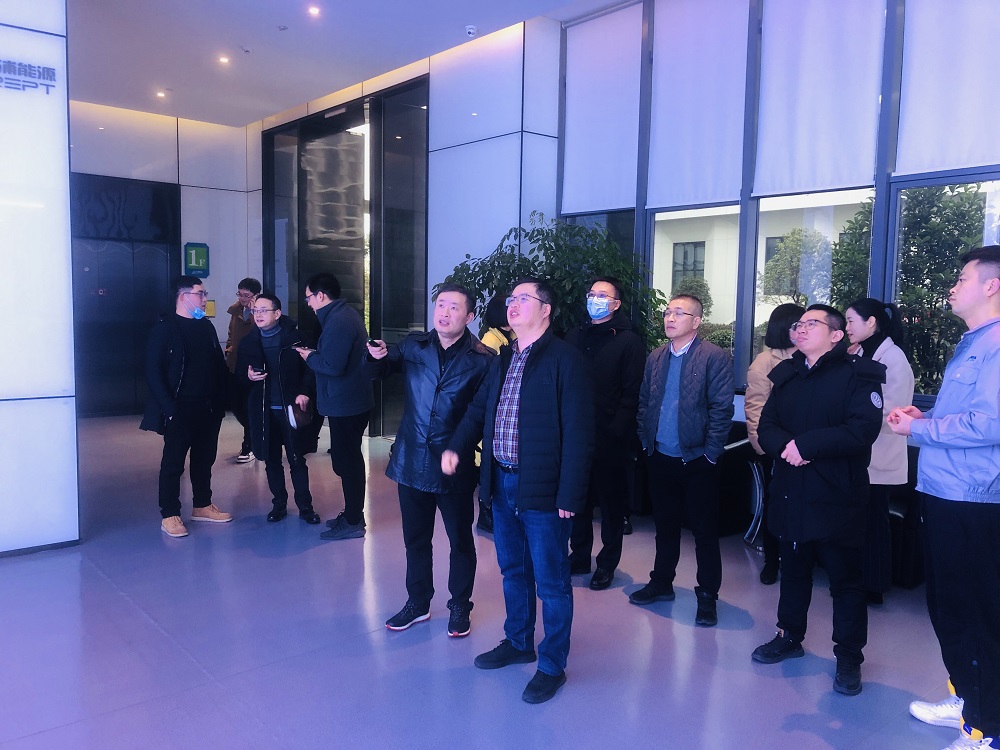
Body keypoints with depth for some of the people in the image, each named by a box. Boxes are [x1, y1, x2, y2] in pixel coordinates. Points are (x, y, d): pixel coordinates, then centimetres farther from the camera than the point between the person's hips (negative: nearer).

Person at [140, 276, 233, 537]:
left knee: (205, 458, 14)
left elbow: (220, 364, 14)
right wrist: (168, 407, -16)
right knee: (173, 462, 2)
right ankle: (169, 515, 11)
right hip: (180, 410, -6)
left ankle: (202, 505, 28)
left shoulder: (206, 327, 12)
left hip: (209, 408, 6)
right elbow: (153, 371, -11)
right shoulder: (165, 328, -7)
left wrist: (221, 400, 5)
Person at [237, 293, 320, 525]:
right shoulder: (249, 342, 6)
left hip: (290, 408, -3)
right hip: (263, 411, 3)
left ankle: (305, 506, 13)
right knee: (271, 460, 12)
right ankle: (279, 504, 25)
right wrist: (248, 376, -9)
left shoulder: (294, 337, -4)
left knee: (297, 460, 3)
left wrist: (304, 392, -18)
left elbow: (310, 368, -5)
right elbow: (239, 374, 13)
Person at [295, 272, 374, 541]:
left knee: (346, 460, -2)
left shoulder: (338, 322, -20)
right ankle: (352, 515, 29)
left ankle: (353, 523, 7)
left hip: (345, 404, -11)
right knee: (349, 458, 18)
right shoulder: (346, 313, 13)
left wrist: (310, 357, -9)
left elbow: (332, 366, -26)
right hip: (353, 400, 11)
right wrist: (314, 354, 7)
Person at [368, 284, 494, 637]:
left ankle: (460, 607, 31)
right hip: (411, 460, 3)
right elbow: (379, 368, -3)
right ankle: (417, 603, 36)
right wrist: (379, 356, -25)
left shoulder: (482, 359, -8)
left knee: (460, 540, 12)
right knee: (415, 538, 17)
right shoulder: (413, 346, 2)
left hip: (455, 466, -3)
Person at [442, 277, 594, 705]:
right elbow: (480, 408, 17)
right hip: (502, 483, 7)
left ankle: (553, 665, 22)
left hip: (542, 489, -7)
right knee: (513, 570, 21)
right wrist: (456, 446, -1)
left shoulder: (565, 360, -13)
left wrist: (569, 495, -19)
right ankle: (518, 642, 41)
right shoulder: (503, 359, 11)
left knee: (551, 581, 6)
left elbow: (578, 432, -16)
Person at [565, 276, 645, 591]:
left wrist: (617, 432, -17)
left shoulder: (628, 342, -3)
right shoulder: (574, 336, 11)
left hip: (610, 439, -4)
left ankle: (607, 563, 21)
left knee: (611, 503, 8)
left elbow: (631, 394, -9)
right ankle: (579, 556, 27)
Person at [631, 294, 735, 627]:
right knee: (665, 524, 18)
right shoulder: (656, 357, 7)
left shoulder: (715, 358, -9)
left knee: (704, 530, 6)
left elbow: (722, 409, -12)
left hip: (696, 460, -5)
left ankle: (708, 594, 19)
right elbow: (643, 402, 11)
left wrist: (710, 453, -14)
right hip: (661, 459, 5)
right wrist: (646, 442, 5)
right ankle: (661, 582, 32)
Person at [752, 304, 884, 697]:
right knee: (793, 569, 18)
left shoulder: (857, 374, -6)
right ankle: (789, 635, 35)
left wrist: (807, 444, -20)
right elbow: (766, 426, 6)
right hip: (791, 493, 6)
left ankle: (849, 657, 19)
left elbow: (863, 429, -20)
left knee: (845, 579, 5)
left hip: (837, 498, -5)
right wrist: (784, 446, -16)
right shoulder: (786, 374, 12)